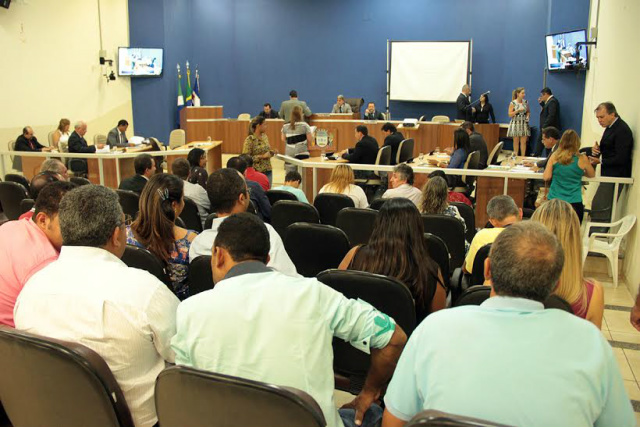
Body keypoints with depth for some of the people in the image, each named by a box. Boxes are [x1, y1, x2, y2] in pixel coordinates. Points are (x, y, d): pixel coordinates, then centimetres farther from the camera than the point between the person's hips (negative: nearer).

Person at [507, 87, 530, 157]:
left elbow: (528, 111, 18)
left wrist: (528, 115, -2)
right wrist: (518, 110, -18)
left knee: (523, 141, 1)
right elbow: (510, 114, -8)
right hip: (516, 124, -3)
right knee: (516, 141, 4)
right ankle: (516, 156, 12)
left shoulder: (526, 102, 6)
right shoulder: (513, 103, -6)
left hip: (524, 124, 3)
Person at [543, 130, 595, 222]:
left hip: (553, 201, 1)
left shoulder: (554, 156, -2)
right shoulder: (582, 159, -3)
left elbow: (546, 177, -2)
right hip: (574, 203, -1)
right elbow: (592, 175, 13)